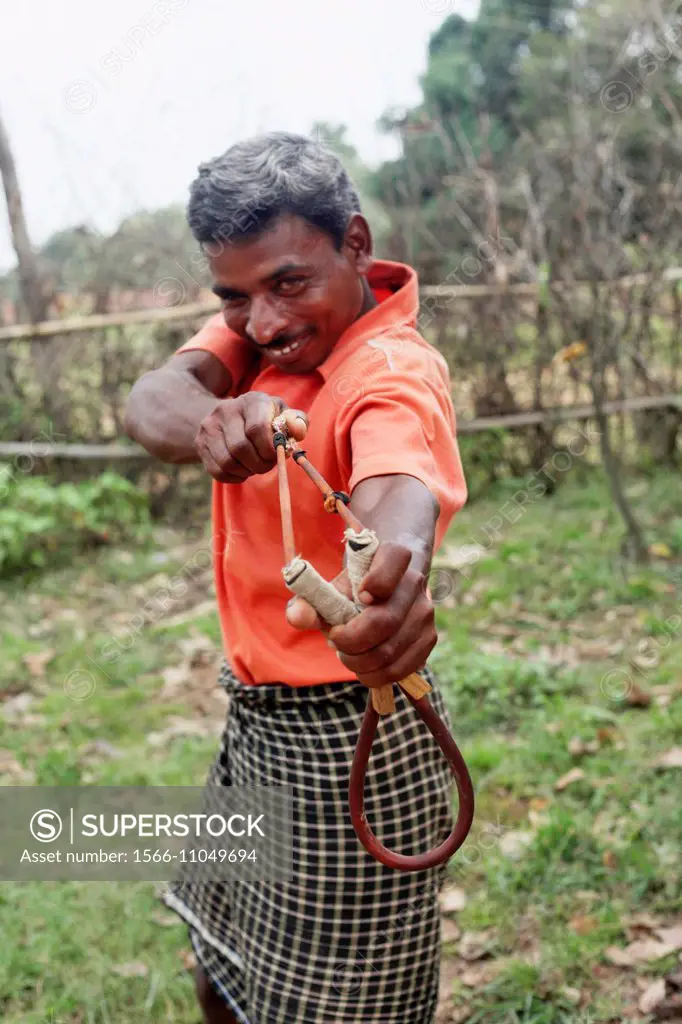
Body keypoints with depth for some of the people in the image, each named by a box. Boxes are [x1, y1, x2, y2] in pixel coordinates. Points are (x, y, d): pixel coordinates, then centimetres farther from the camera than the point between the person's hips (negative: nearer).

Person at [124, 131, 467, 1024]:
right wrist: (209, 423, -45)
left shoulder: (393, 373, -22)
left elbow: (399, 489, -46)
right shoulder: (262, 319, -1)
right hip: (259, 720, 7)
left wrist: (396, 572, -69)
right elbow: (151, 400, -21)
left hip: (346, 741, -7)